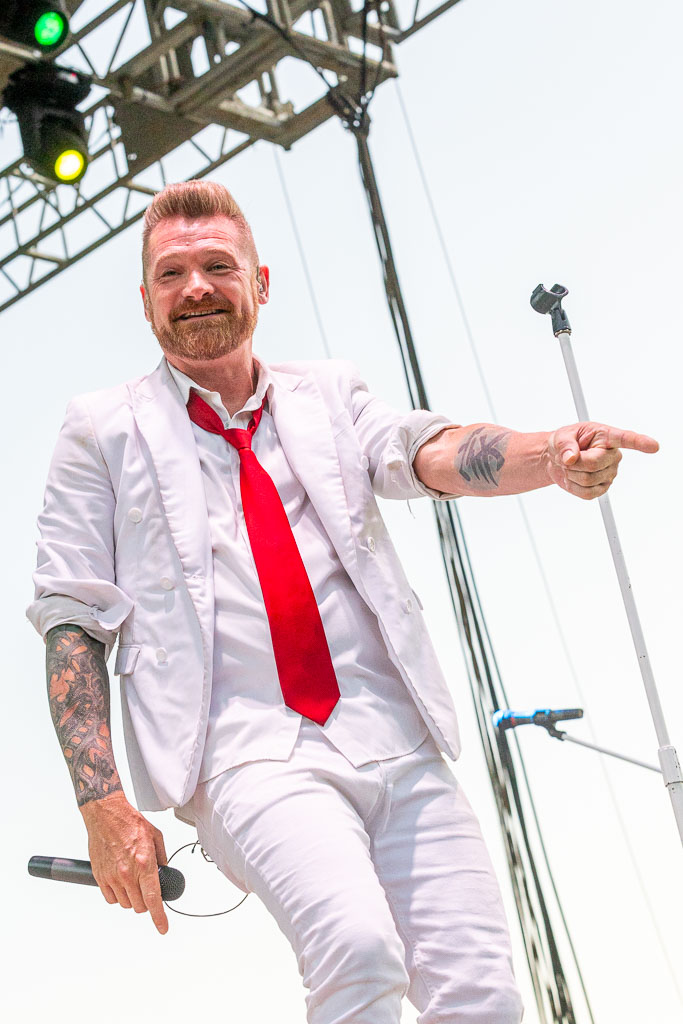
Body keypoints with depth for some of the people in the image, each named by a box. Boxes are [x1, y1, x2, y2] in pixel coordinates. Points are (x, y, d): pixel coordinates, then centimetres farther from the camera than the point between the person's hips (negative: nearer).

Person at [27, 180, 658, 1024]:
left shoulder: (328, 394, 18)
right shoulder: (103, 432, 12)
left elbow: (429, 453, -2)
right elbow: (72, 621, 6)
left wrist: (550, 454, -25)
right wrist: (103, 807, -6)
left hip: (396, 741, 3)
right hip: (252, 755, -3)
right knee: (357, 947, -29)